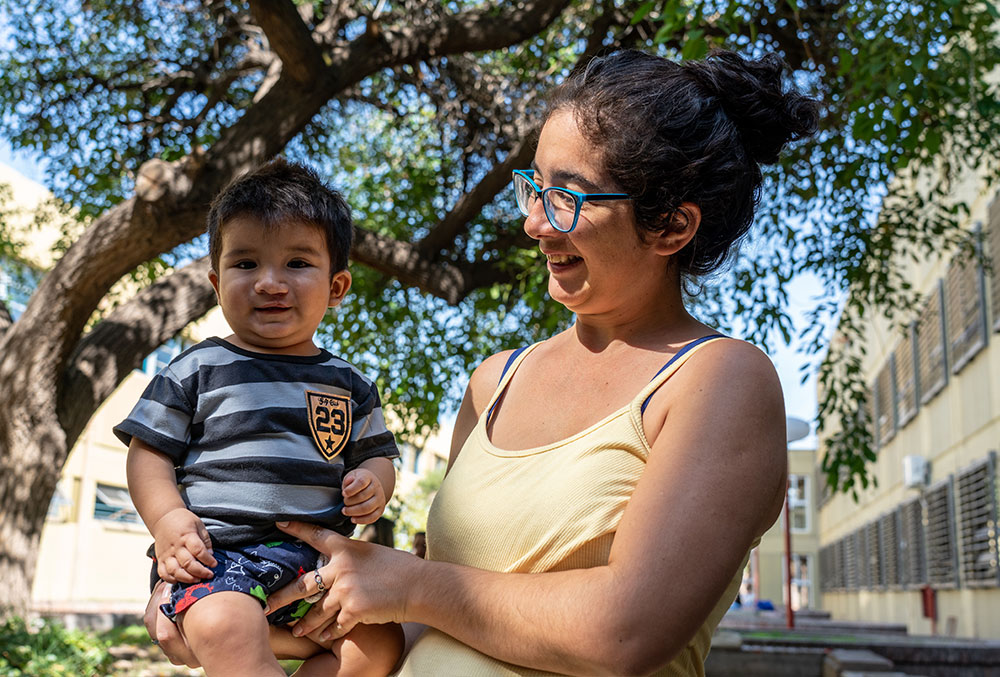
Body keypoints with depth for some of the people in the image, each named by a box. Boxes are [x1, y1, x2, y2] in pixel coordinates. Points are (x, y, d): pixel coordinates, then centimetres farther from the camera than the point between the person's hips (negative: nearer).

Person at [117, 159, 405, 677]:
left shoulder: (348, 384, 15)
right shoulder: (197, 371, 7)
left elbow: (377, 455, 22)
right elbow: (148, 452, 7)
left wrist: (373, 484, -2)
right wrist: (167, 519, -10)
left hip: (318, 559, 4)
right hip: (216, 553, -4)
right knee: (226, 630, -34)